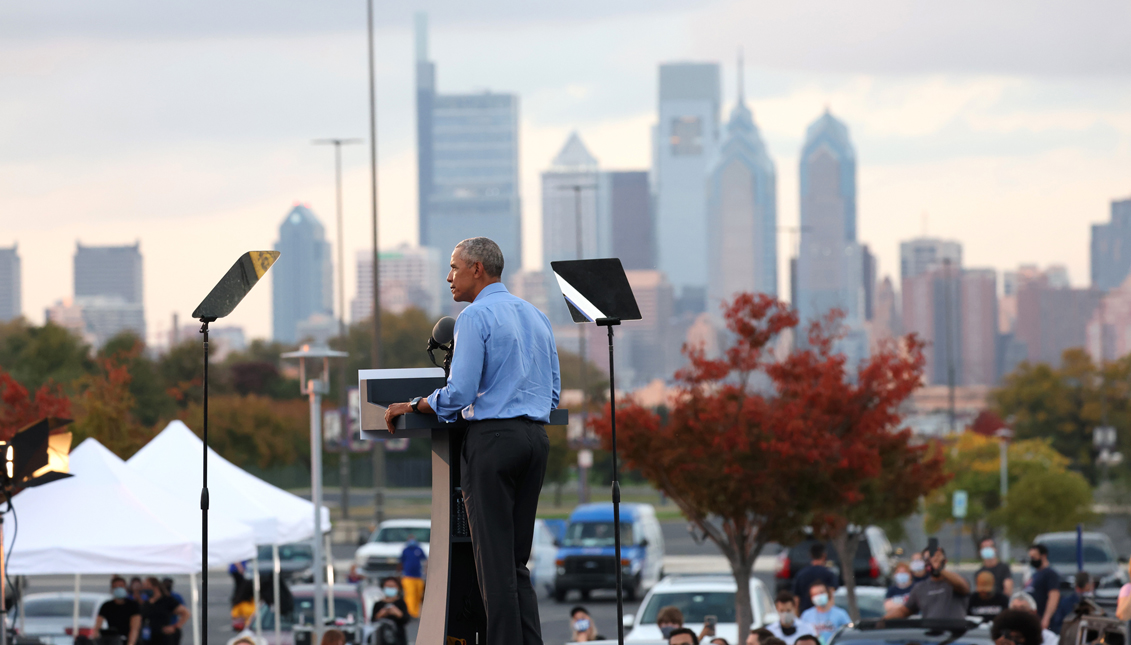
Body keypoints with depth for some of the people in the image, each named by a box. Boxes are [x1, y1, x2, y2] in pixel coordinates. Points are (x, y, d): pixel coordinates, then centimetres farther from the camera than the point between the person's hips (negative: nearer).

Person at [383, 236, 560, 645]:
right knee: (517, 561, 10)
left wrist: (412, 407, 1)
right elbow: (553, 393, 18)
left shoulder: (475, 316, -8)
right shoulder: (536, 316, 16)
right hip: (536, 436, 8)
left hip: (492, 437, -8)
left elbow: (459, 393, -14)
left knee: (495, 560, -5)